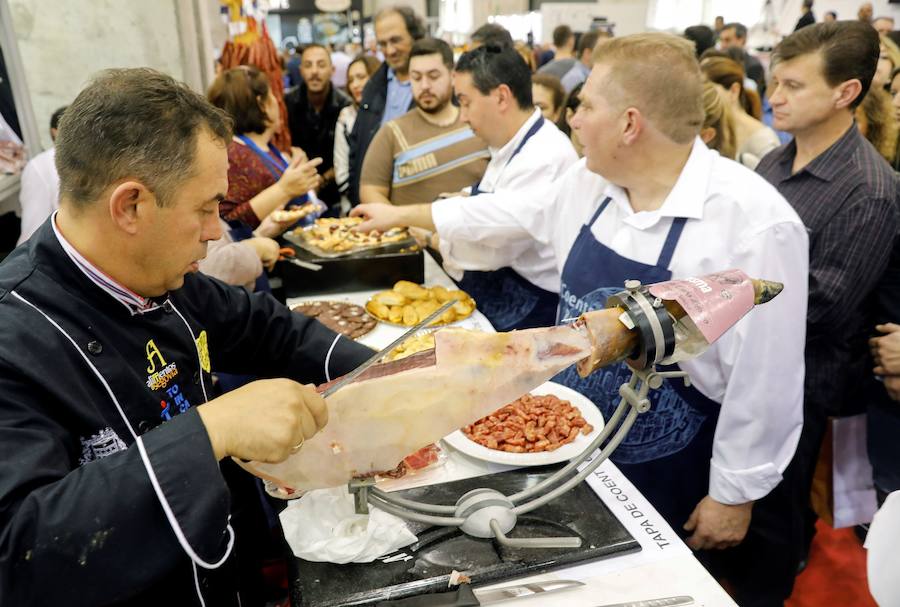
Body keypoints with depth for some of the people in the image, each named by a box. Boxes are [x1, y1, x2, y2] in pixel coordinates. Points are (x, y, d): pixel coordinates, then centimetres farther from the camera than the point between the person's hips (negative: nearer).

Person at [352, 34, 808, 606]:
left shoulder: (753, 221, -26)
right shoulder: (588, 181, -5)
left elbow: (763, 379, -20)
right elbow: (510, 215, 9)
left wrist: (734, 494, -11)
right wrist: (402, 215, 18)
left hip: (669, 475, -6)